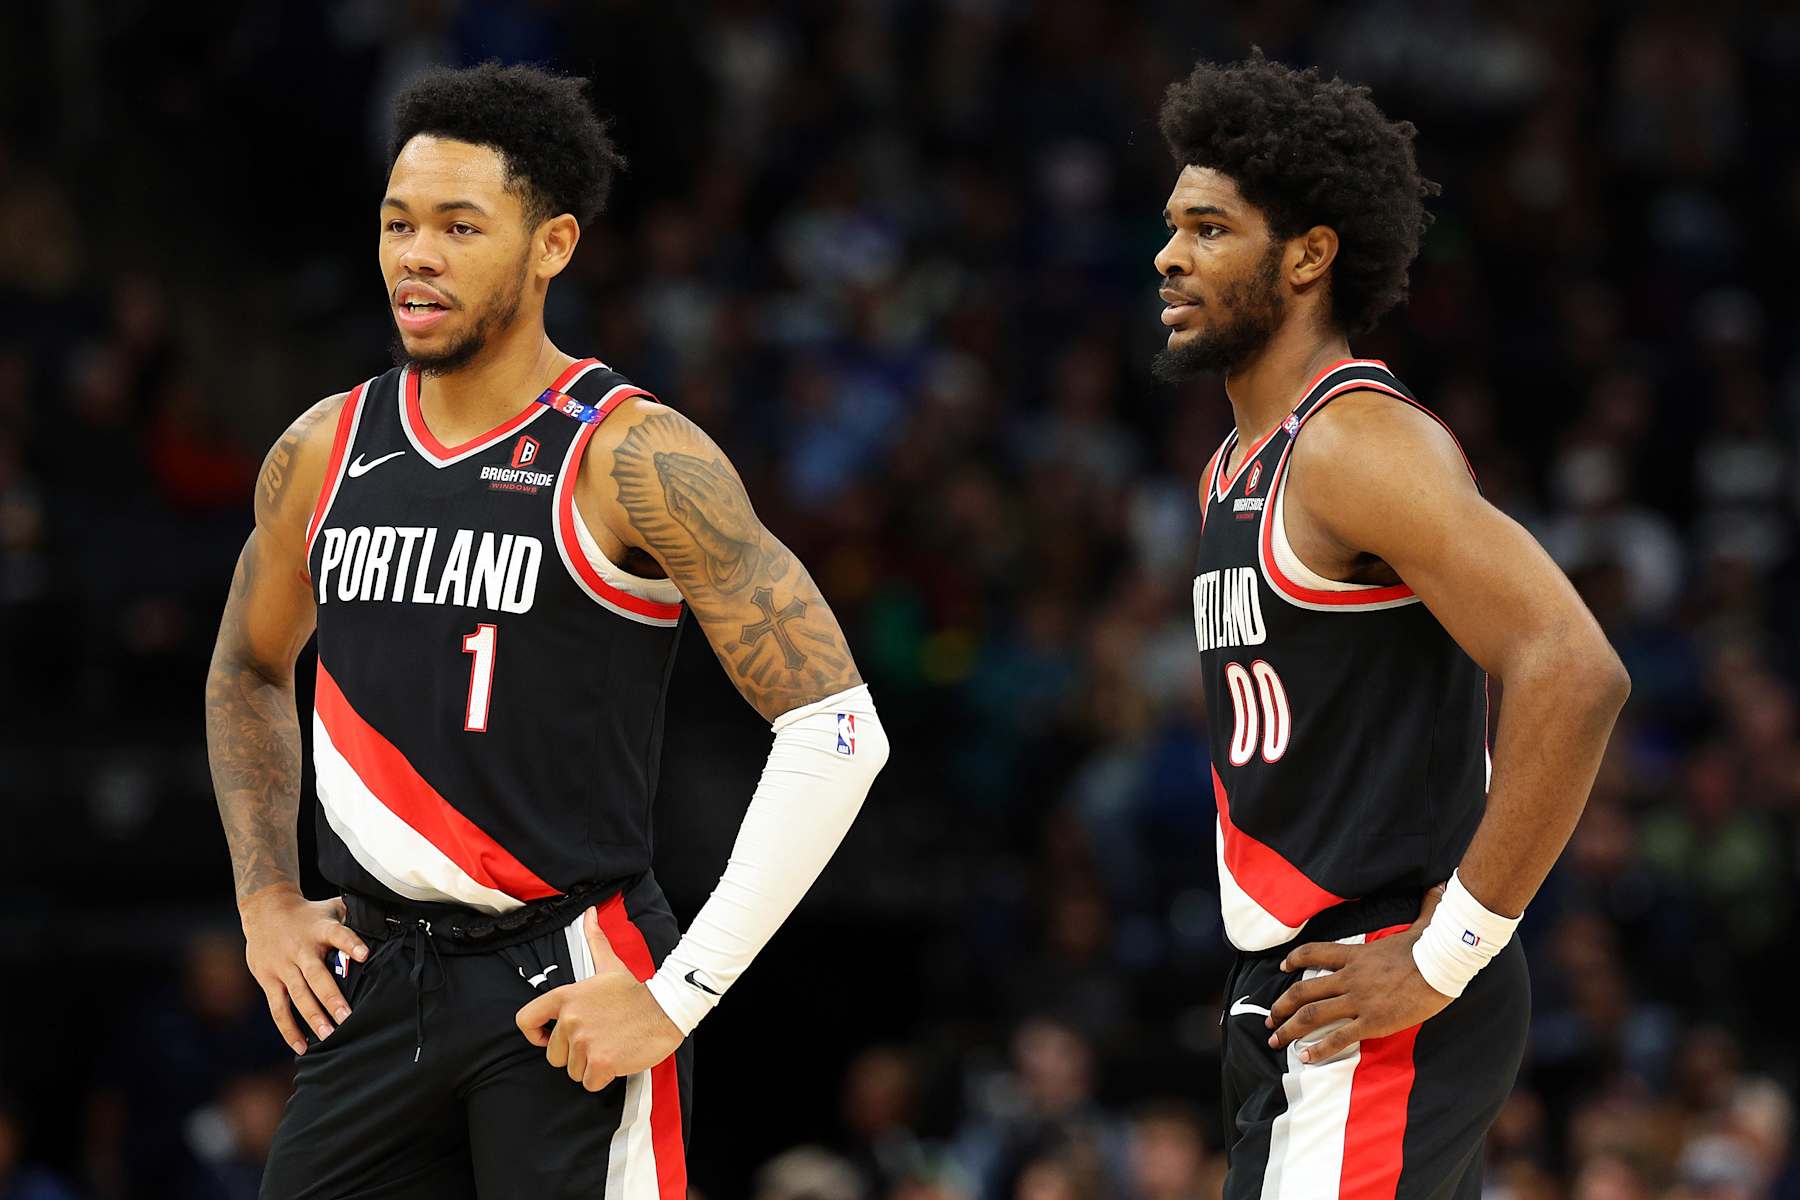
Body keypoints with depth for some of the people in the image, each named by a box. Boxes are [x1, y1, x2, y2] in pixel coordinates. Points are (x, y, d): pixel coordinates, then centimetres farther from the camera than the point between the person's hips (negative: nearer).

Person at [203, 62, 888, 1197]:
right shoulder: (322, 453, 7)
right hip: (373, 976, 5)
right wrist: (267, 901, 14)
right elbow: (249, 673, 27)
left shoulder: (632, 460, -12)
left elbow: (837, 729, -15)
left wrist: (679, 995, -16)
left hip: (566, 992, -5)